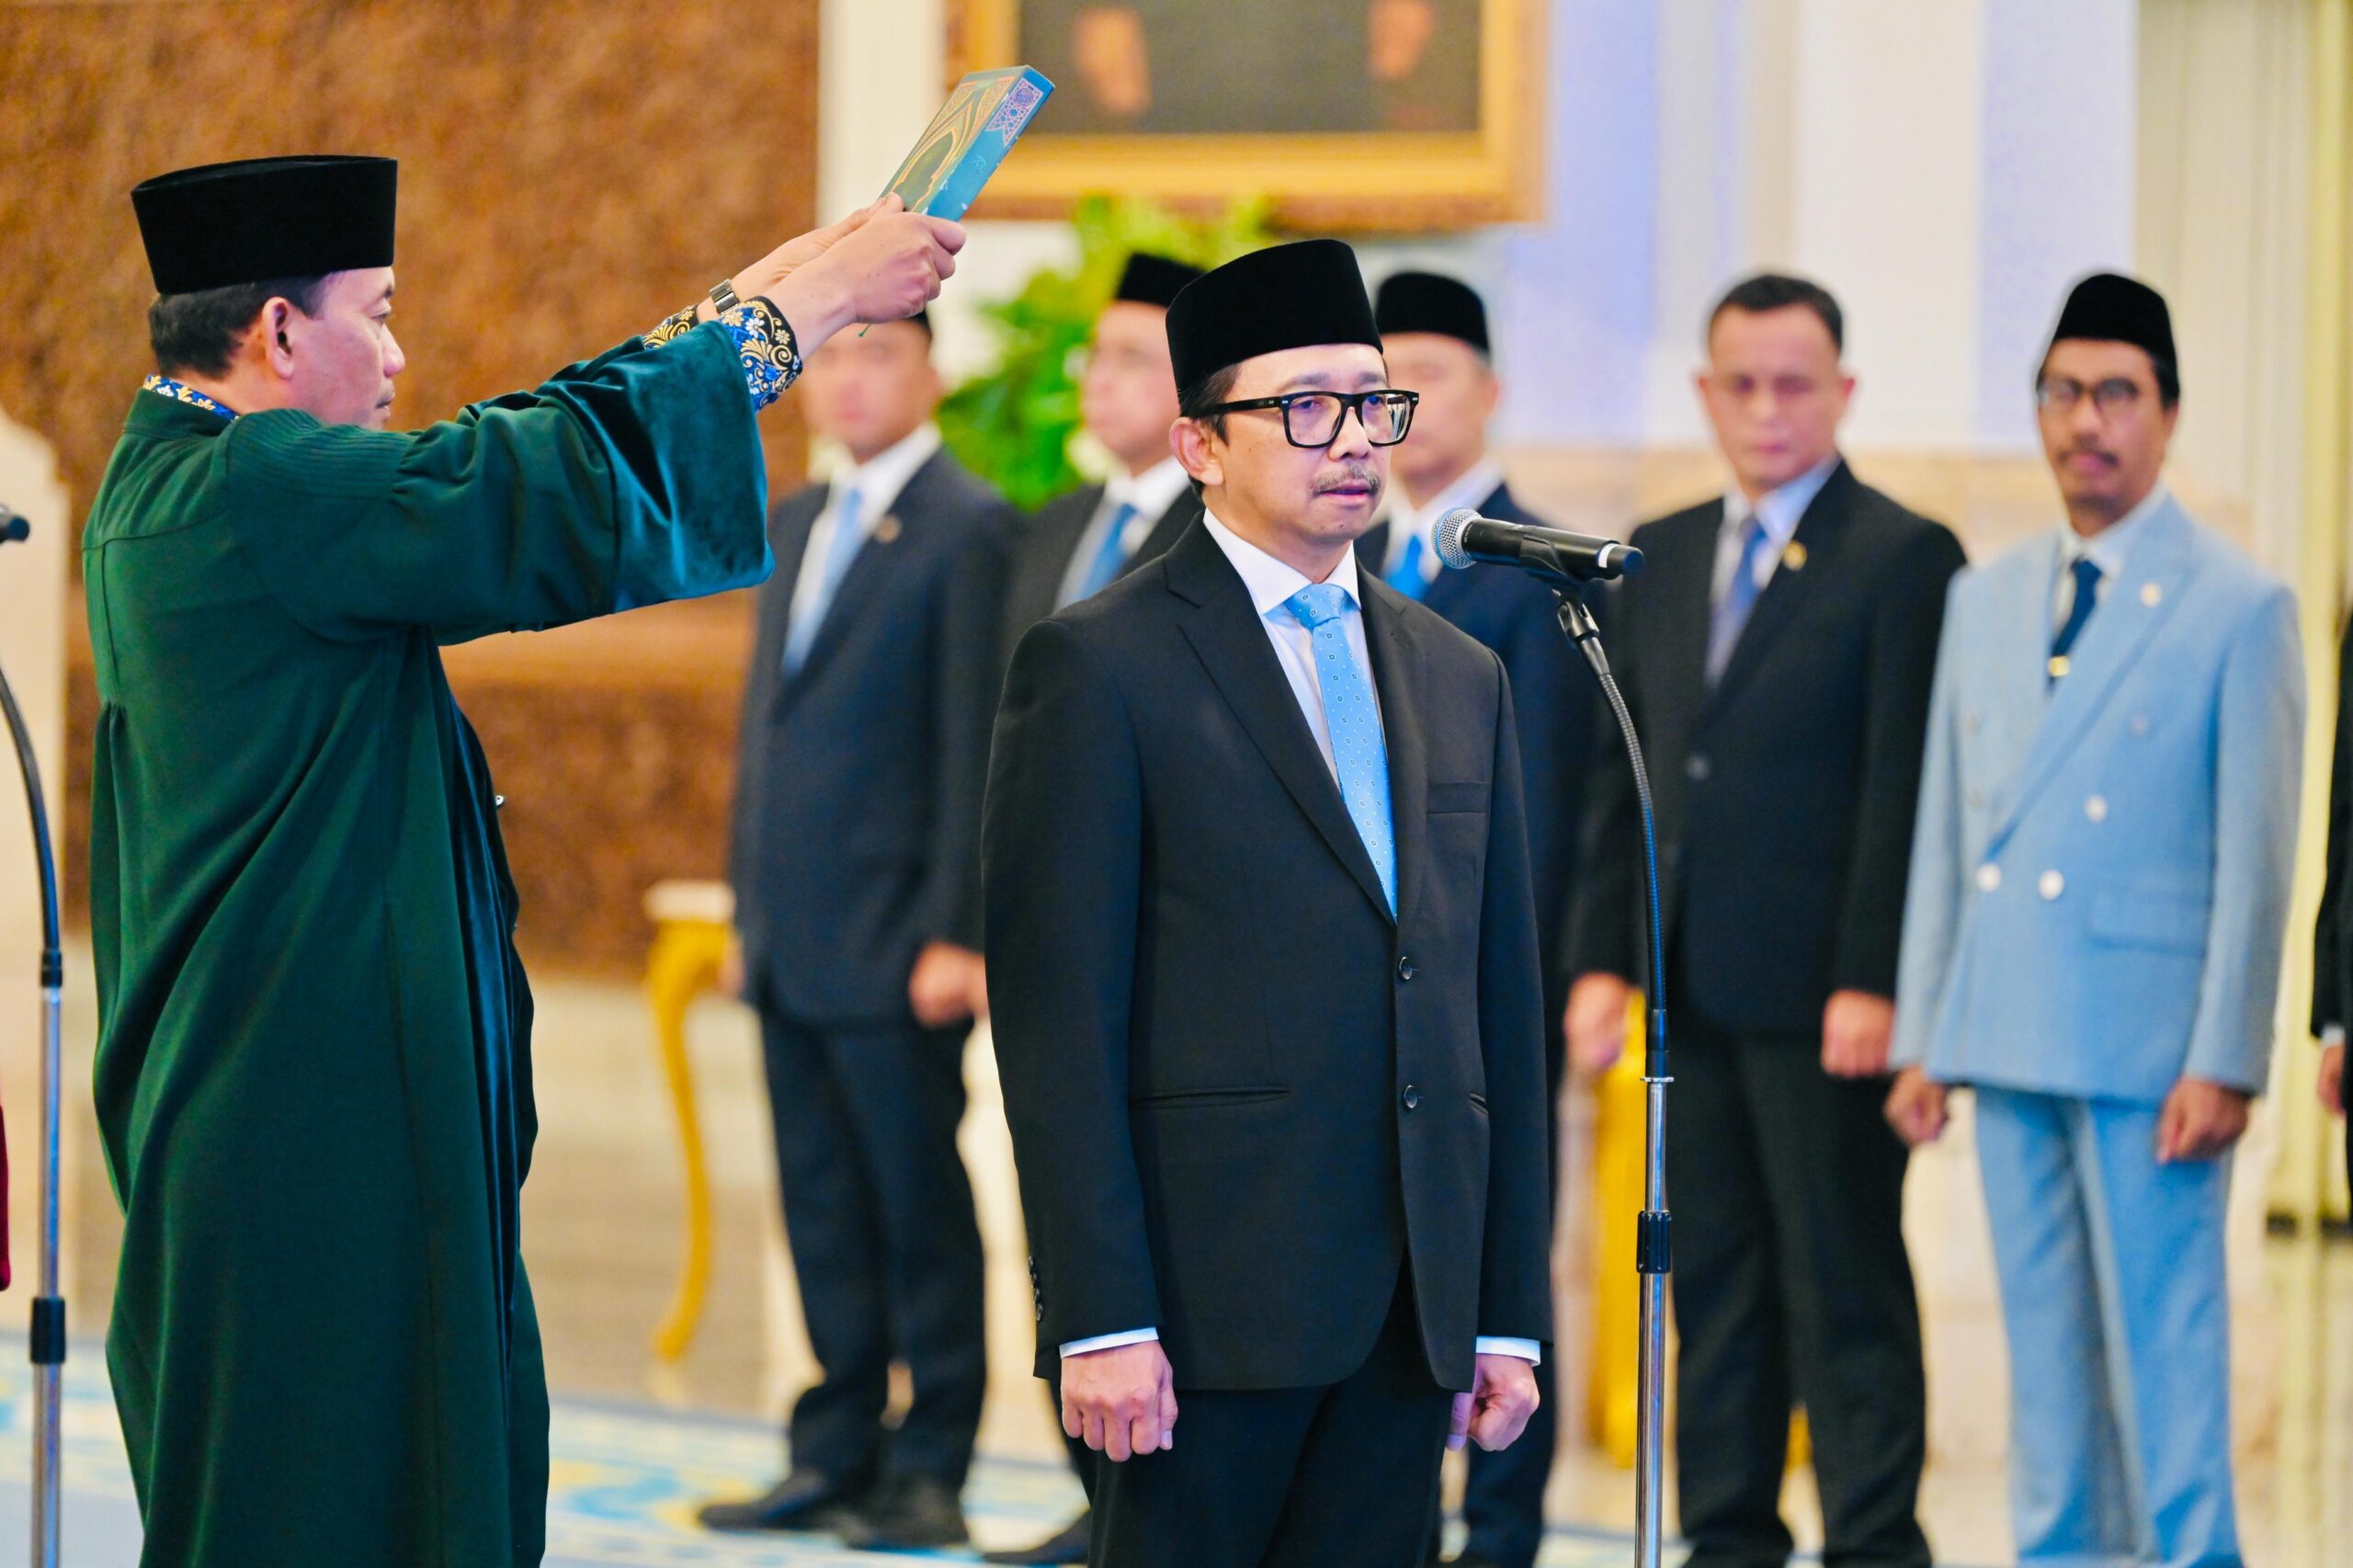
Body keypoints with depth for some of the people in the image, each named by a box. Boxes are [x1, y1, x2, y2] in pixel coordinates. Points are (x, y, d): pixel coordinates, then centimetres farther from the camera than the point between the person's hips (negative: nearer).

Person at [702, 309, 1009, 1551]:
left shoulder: (968, 530, -8)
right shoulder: (794, 526, 17)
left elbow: (975, 747, -12)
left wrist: (952, 935, -15)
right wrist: (751, 908, 16)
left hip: (897, 950, -7)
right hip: (792, 941, 7)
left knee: (919, 1207, 0)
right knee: (822, 1209, 11)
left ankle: (930, 1470, 7)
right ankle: (837, 1458, 17)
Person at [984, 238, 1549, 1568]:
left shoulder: (1460, 682, 16)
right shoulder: (1098, 667, -2)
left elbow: (1505, 1008, 16)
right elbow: (1057, 1017, -8)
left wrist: (1510, 1312, 11)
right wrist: (1099, 1317, -14)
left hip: (1413, 1310, 5)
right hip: (1213, 1297, -5)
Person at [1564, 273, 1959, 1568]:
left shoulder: (1902, 558, -5)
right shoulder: (1661, 559, 15)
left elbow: (1903, 788, -10)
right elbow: (1621, 774, 15)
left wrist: (1871, 983, -15)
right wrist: (1601, 959, 7)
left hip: (1820, 995, -6)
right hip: (1695, 995, 6)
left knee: (1845, 1279, -3)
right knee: (1714, 1275, 10)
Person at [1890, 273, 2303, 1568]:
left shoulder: (2239, 608, -3)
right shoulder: (1985, 600, 14)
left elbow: (2256, 859, -6)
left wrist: (2225, 1062, -12)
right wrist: (1920, 1037, 11)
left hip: (2148, 1047, -5)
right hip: (2008, 1034, 5)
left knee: (2162, 1344, -4)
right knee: (2044, 1339, 10)